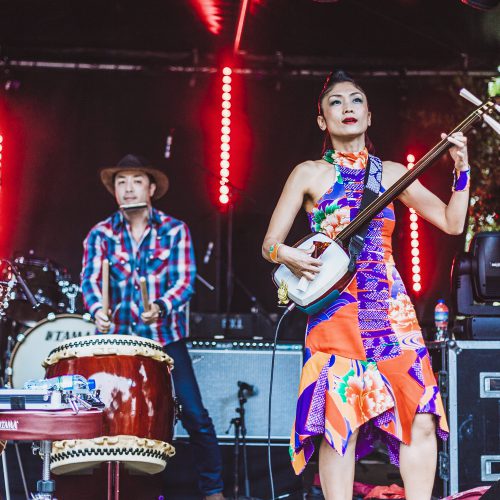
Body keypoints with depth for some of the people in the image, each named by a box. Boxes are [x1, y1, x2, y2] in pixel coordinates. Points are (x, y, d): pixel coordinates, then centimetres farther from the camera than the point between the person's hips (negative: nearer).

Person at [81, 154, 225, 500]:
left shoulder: (175, 230, 0)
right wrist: (98, 310, -31)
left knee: (194, 415, -4)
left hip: (166, 338, -1)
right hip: (116, 341, 1)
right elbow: (91, 279, -10)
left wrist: (161, 307, -29)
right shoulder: (101, 234, 3)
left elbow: (184, 281, -10)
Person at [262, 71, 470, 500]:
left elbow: (452, 222, 11)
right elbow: (269, 244, 4)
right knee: (342, 420, -10)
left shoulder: (392, 173, 13)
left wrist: (461, 169, 1)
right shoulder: (310, 173, 6)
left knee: (421, 417, -6)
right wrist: (288, 255, -16)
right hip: (336, 309, -3)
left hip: (391, 308, 3)